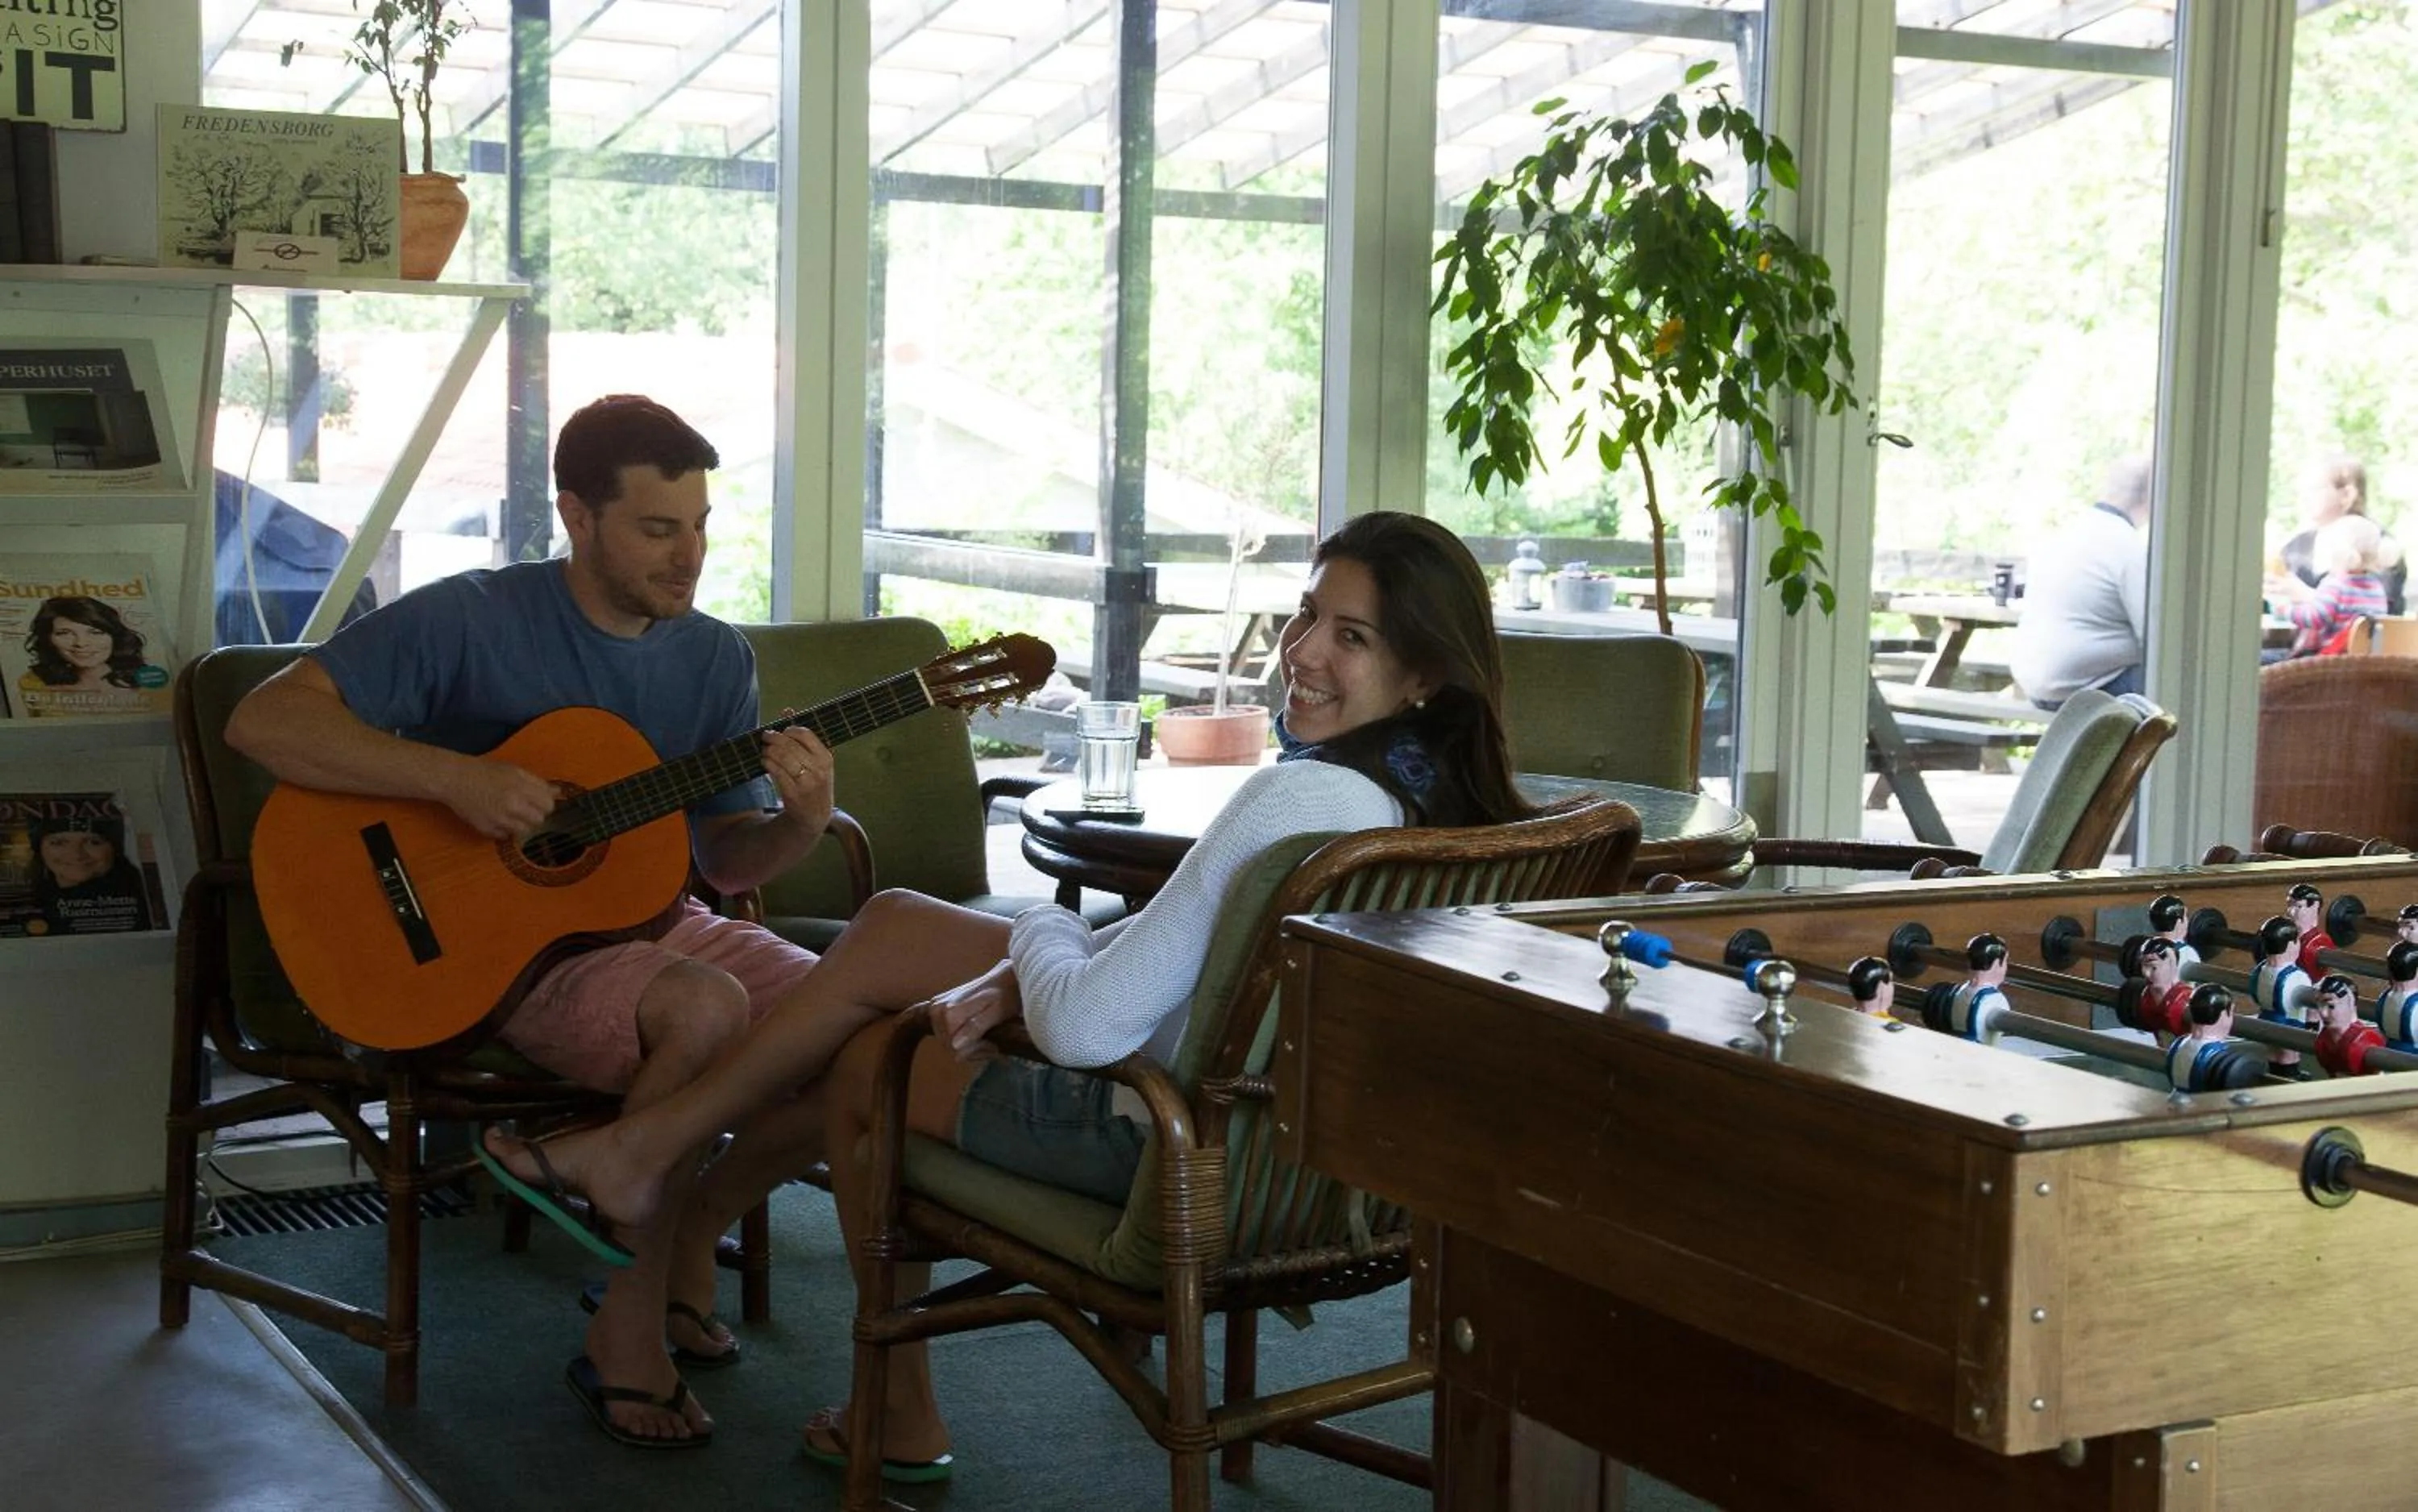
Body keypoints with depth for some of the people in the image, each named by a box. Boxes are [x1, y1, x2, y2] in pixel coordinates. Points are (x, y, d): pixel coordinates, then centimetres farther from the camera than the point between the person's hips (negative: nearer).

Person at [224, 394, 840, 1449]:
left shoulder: (716, 658, 5)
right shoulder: (469, 621, -12)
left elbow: (725, 857, 6)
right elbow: (263, 721, -18)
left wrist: (800, 825, -17)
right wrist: (455, 777, -28)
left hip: (658, 923, 6)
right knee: (704, 1008, -35)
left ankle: (687, 1235, 9)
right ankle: (630, 1321, -17)